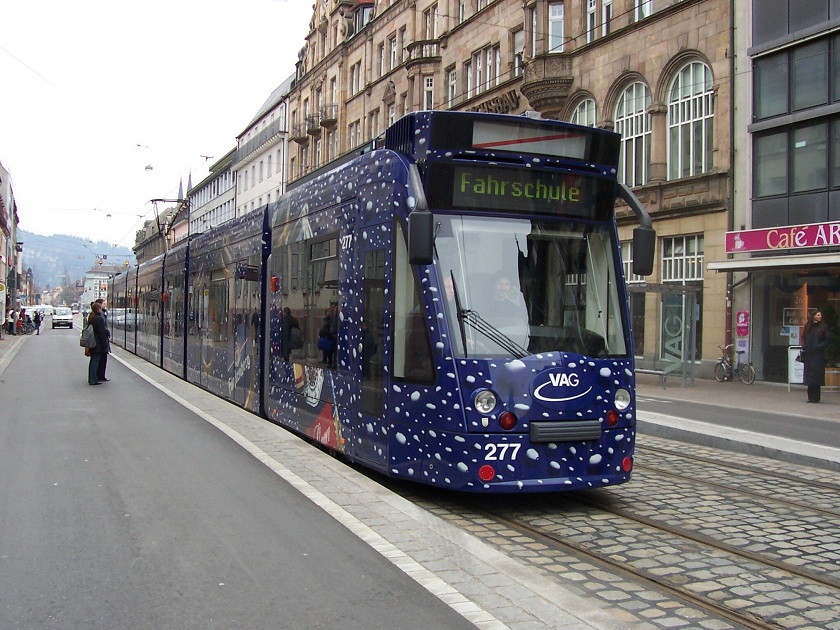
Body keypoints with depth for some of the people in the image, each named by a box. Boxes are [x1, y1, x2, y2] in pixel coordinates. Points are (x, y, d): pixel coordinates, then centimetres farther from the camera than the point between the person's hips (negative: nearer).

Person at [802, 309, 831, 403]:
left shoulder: (823, 327, -1)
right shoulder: (808, 327, 10)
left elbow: (828, 339, -2)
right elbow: (803, 338, 17)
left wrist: (820, 346, -13)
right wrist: (804, 347, 3)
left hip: (818, 355, -4)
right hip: (808, 355, 4)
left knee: (816, 376, -7)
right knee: (809, 374, 5)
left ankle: (816, 397, -3)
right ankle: (811, 397, 12)